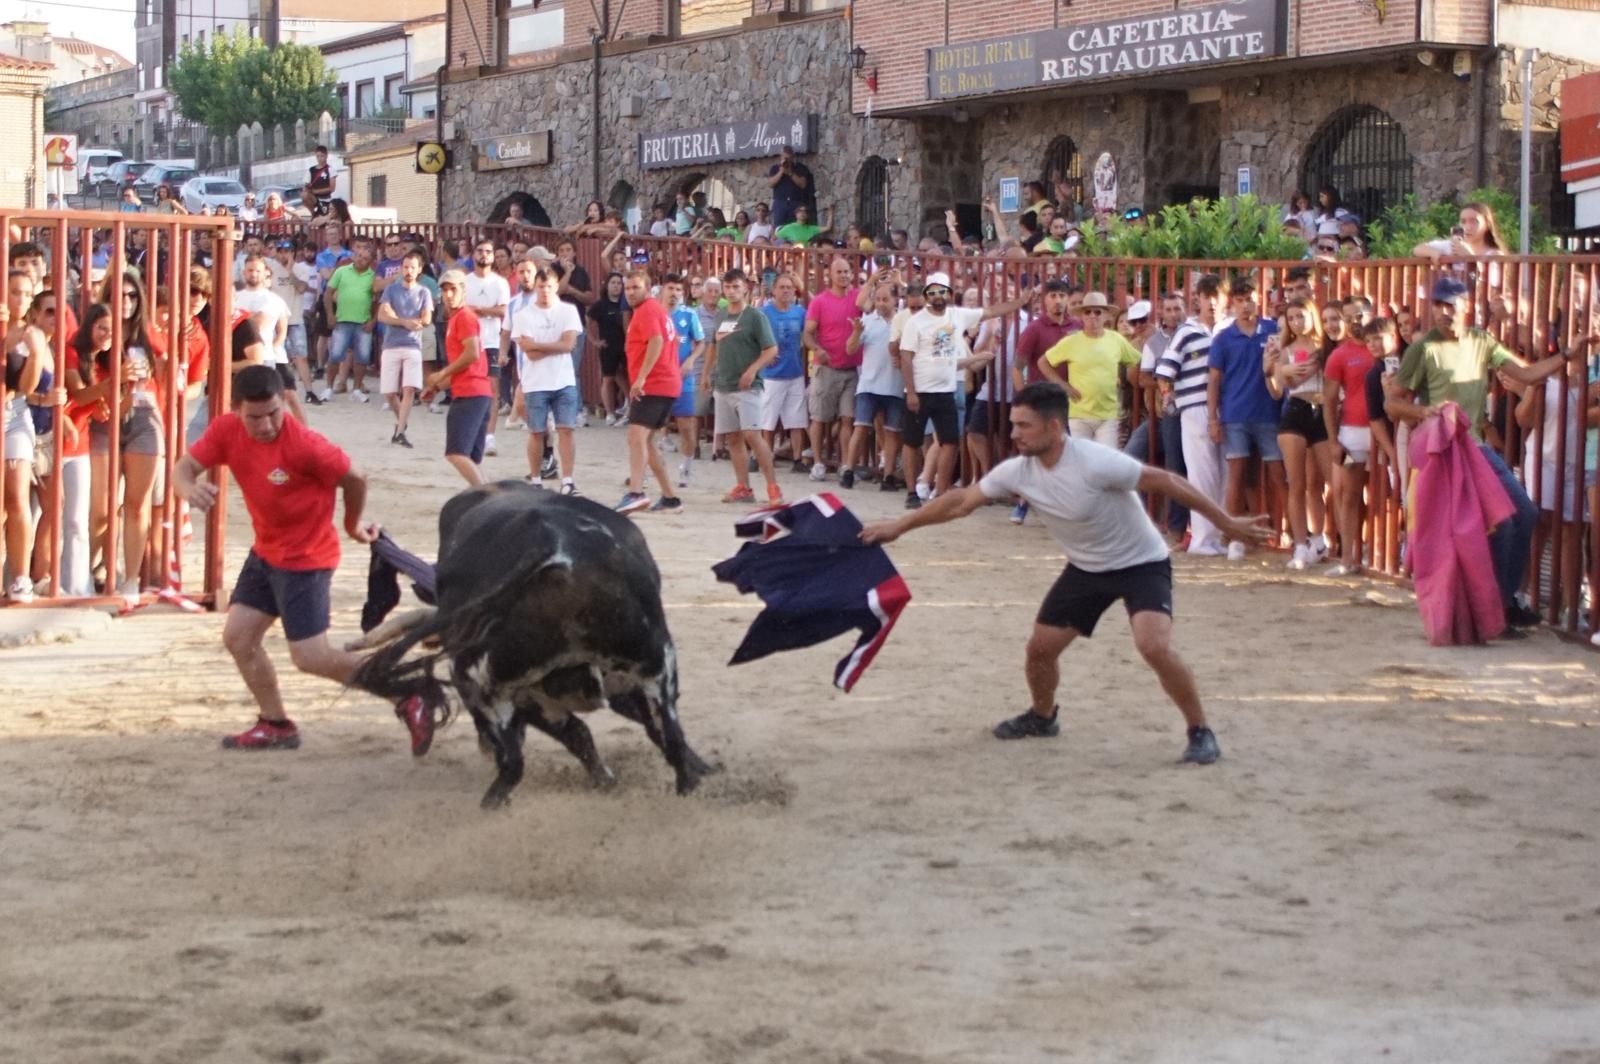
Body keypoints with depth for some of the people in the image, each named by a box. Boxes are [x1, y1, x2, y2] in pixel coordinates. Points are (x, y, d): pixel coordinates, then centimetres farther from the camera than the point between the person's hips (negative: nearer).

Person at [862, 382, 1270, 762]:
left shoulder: (1095, 463, -33)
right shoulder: (1018, 470, -14)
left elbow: (1167, 482, -25)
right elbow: (961, 501, -1)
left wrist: (1227, 522, -22)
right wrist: (898, 526, 0)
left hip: (1141, 563, -6)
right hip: (1087, 568, 6)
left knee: (1154, 646, -27)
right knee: (1040, 647, 7)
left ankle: (1200, 732, -8)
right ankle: (1042, 717, 38)